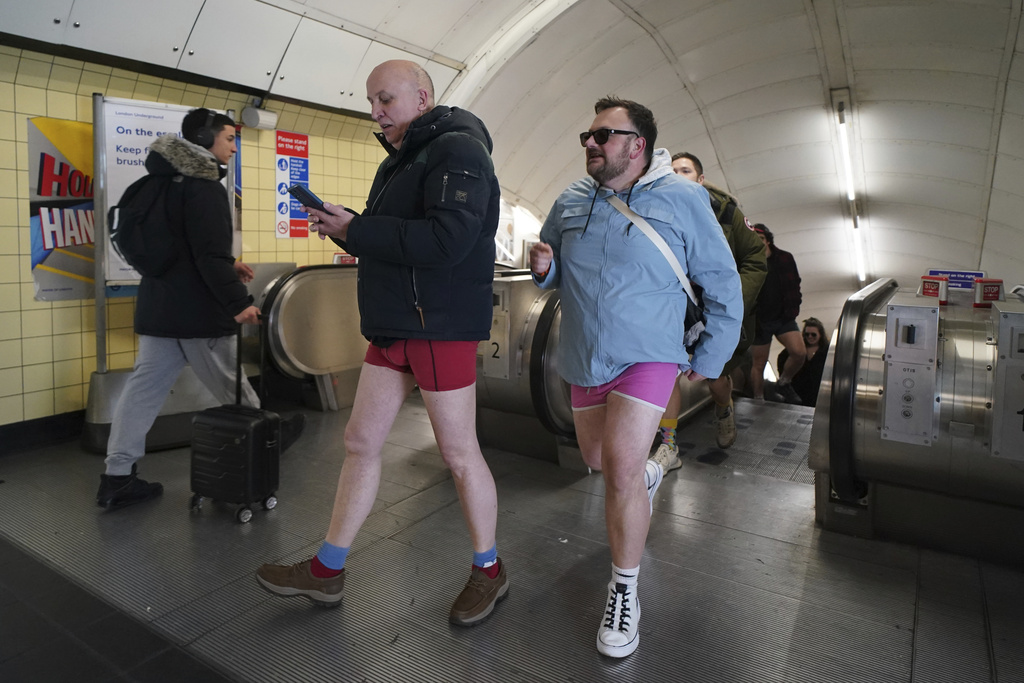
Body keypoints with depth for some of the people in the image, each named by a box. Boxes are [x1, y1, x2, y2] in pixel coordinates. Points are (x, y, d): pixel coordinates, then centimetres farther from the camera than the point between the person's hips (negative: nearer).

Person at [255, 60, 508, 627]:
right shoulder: (402, 158, 20)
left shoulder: (457, 150, -11)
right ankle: (327, 571, 26)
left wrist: (356, 230, -17)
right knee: (360, 443, 12)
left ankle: (488, 570, 23)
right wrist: (343, 225, 2)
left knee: (459, 455, 2)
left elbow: (446, 241, -25)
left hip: (440, 327, -9)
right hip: (392, 326, 9)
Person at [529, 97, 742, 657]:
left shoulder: (682, 199, -9)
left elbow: (723, 285, -1)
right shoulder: (570, 200, 3)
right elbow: (555, 275, 16)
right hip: (583, 359, 5)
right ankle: (647, 474, 54)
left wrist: (710, 357, 0)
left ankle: (624, 591, 4)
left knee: (621, 467, -17)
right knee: (597, 461, 17)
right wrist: (544, 268, -8)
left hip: (647, 357, -5)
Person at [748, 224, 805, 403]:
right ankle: (758, 400, 18)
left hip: (783, 317, 2)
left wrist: (791, 311, -3)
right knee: (759, 363, 3)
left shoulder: (784, 259, 5)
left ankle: (783, 384, 8)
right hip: (760, 321, -2)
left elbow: (793, 287, 9)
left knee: (799, 352, -16)